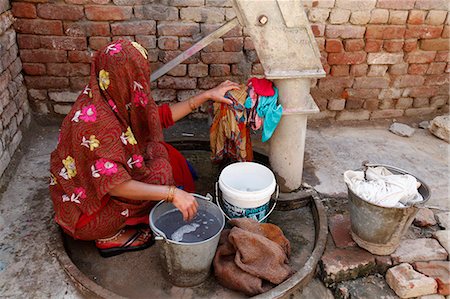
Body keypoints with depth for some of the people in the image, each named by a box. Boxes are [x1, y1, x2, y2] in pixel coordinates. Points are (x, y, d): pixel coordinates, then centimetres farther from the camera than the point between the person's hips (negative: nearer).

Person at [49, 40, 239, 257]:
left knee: (165, 155, 2)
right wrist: (172, 193, -33)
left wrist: (207, 96, 2)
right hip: (85, 212, -8)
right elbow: (115, 185, -32)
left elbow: (160, 116, 3)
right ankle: (111, 237, -1)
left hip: (99, 179, 8)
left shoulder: (115, 98, -8)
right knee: (162, 171, -14)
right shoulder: (93, 119, -33)